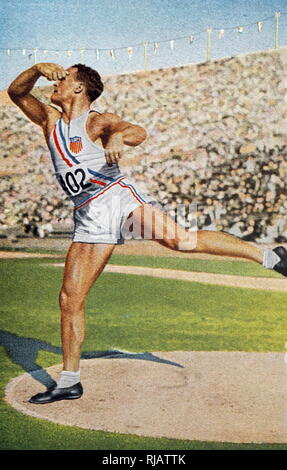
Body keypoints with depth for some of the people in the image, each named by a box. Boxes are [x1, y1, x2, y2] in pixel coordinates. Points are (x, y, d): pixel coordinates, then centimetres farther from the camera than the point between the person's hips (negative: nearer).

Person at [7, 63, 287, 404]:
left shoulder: (98, 121, 1)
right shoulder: (50, 119, 16)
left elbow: (139, 133, -17)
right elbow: (16, 92, 9)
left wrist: (119, 136, -40)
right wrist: (37, 69, -10)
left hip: (118, 197, -4)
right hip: (89, 217, 5)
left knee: (182, 240, -24)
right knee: (69, 299, -1)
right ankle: (69, 382, 11)